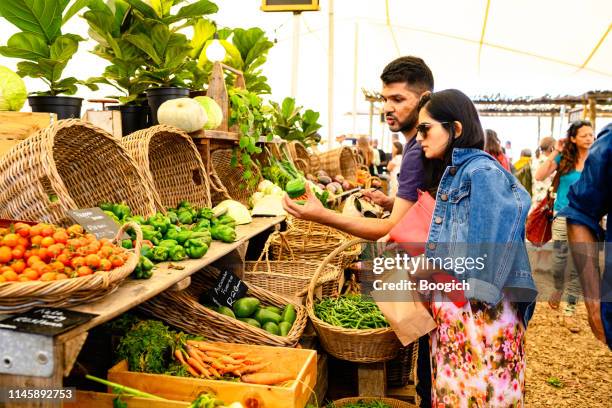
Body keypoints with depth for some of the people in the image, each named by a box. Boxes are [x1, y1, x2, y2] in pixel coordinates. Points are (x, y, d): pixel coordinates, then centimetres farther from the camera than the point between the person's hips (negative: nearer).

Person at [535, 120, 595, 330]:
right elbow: (539, 176, -13)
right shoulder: (563, 159, -3)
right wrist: (555, 153, -14)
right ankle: (558, 290, 39)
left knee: (577, 267, 3)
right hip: (563, 216, 0)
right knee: (559, 262, 7)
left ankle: (569, 310, 13)